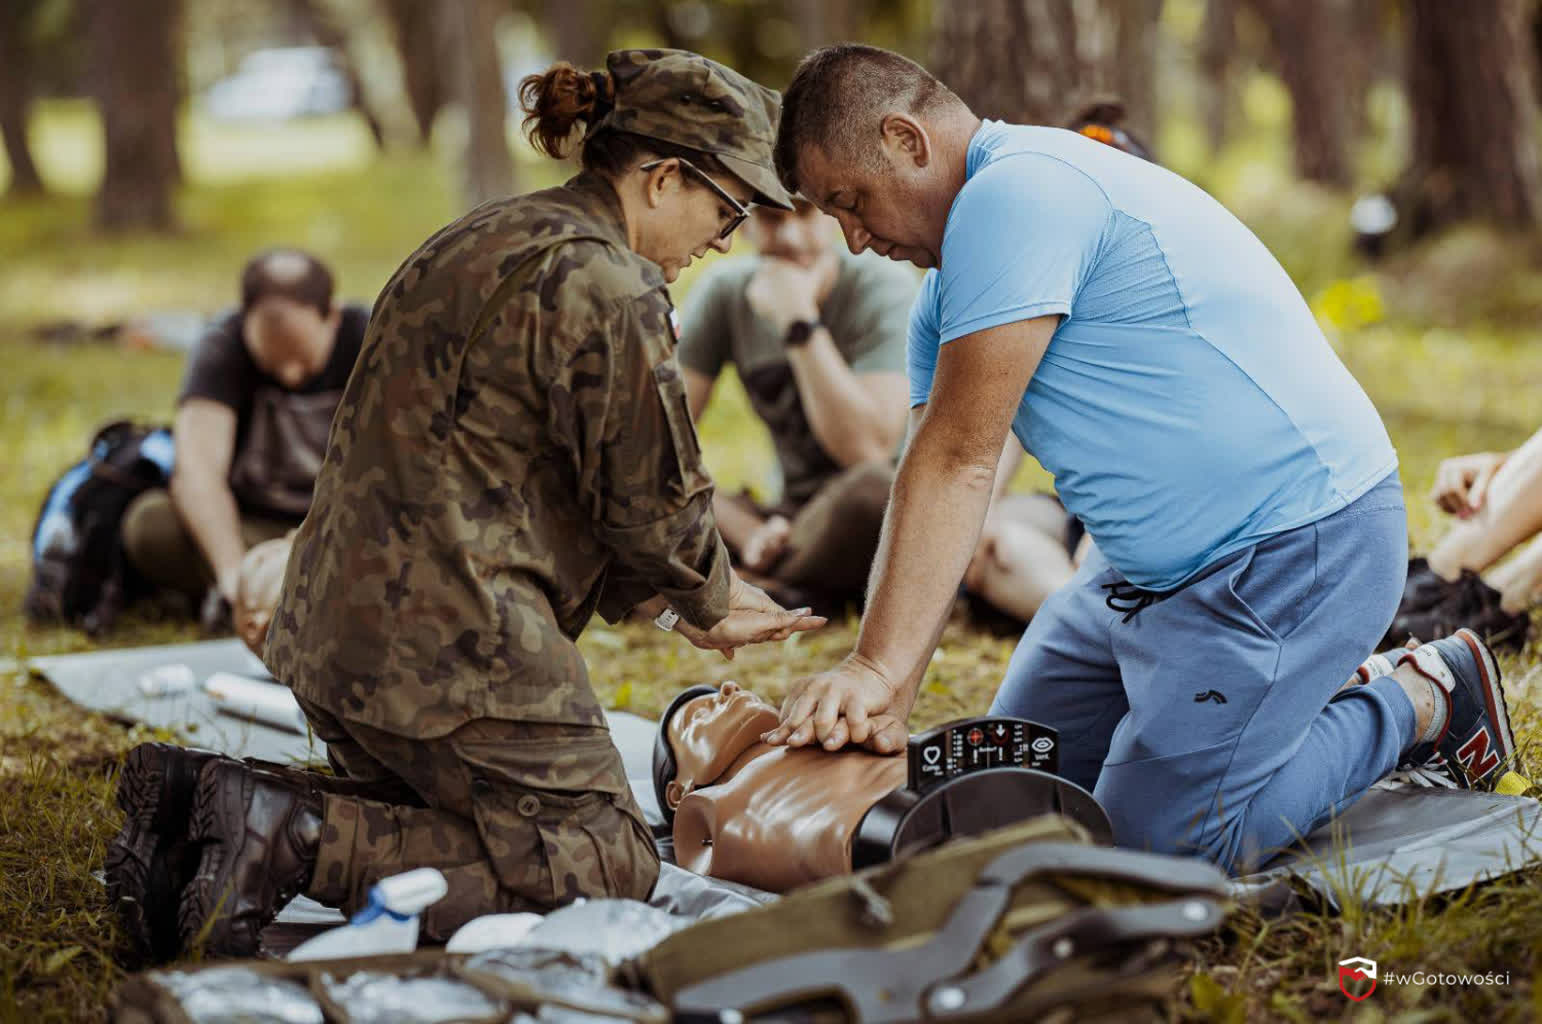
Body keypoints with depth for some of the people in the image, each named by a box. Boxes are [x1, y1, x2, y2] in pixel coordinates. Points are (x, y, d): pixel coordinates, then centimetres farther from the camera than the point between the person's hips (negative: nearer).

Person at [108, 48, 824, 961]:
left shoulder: (486, 239, 19)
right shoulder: (602, 284, -13)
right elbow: (652, 500, -8)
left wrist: (676, 600, 21)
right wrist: (710, 598, 14)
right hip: (450, 646, -10)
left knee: (457, 819, 23)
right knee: (606, 862, -2)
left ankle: (208, 808, 5)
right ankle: (299, 838, -15)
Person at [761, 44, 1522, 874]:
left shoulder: (1015, 193, -20)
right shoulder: (950, 294, 12)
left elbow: (960, 461, -25)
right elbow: (934, 482, 0)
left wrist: (878, 667, -26)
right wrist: (885, 697, -12)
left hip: (1300, 544, -10)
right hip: (1154, 562, 11)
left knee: (1159, 840, -12)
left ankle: (1420, 704, 6)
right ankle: (1299, 709, 24)